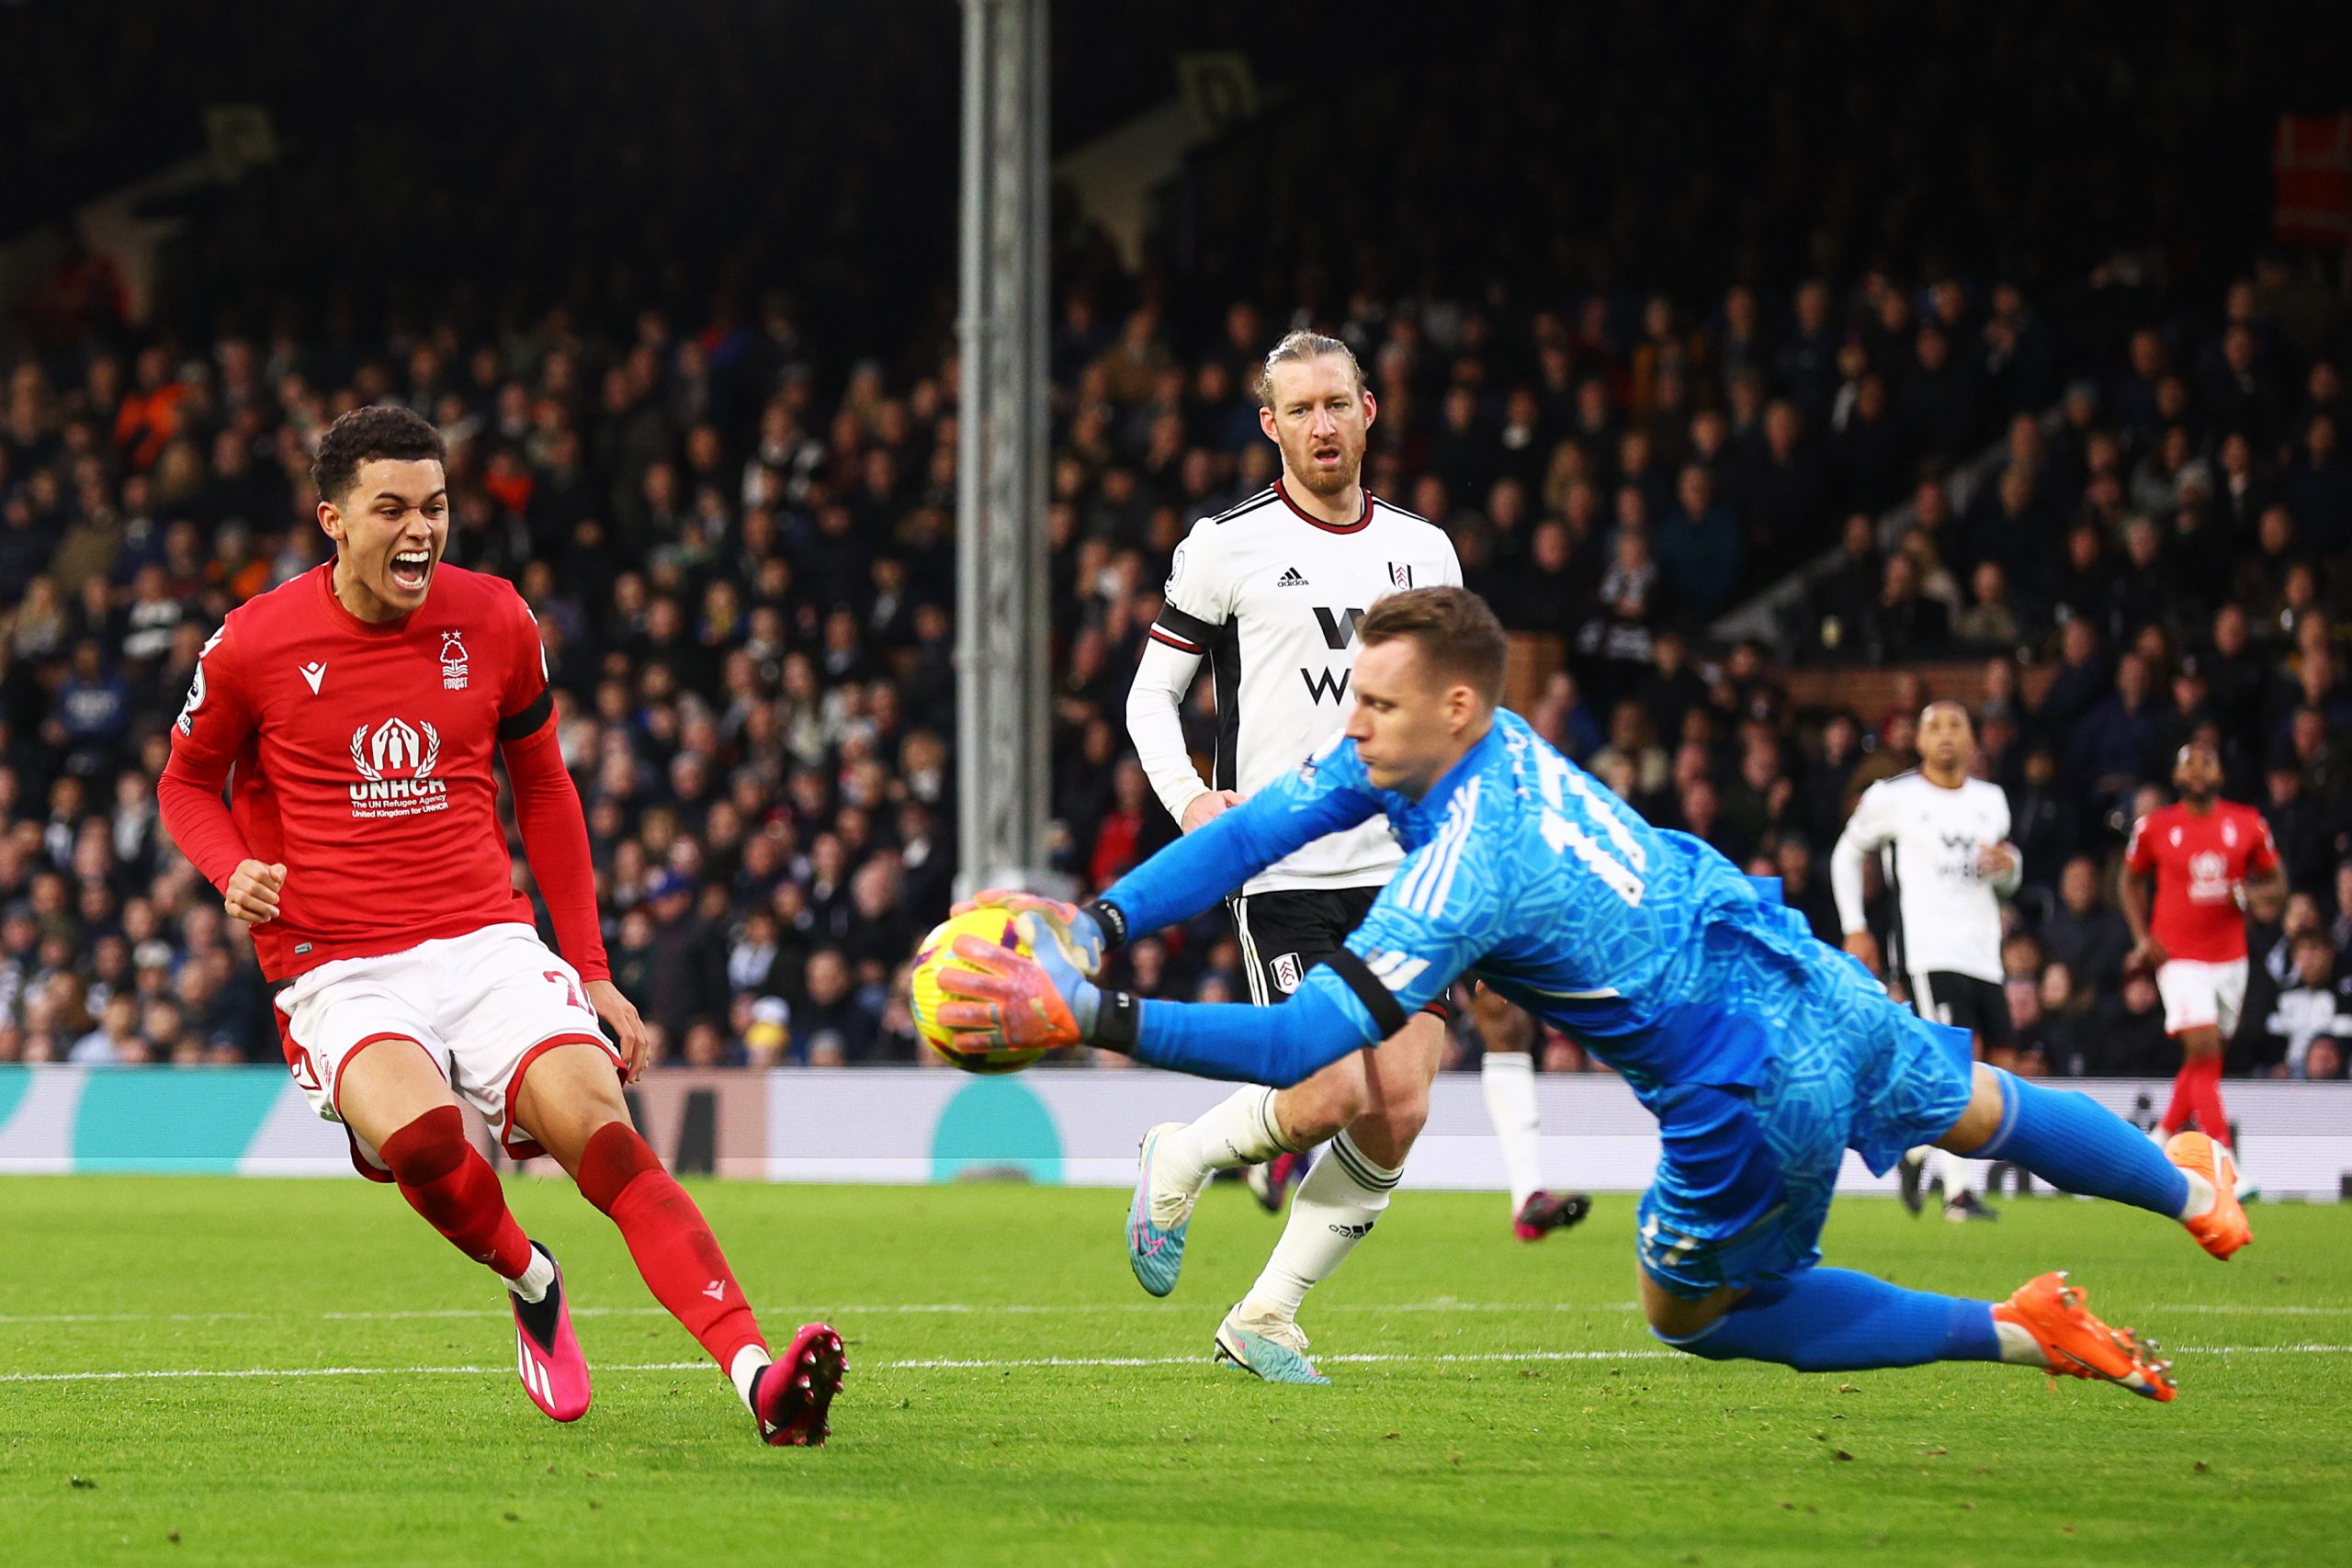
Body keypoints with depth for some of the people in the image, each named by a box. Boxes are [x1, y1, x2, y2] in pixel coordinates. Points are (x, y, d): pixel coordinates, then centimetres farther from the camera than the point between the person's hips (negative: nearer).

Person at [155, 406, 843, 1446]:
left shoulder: (493, 623, 6)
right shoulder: (253, 646, -2)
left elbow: (544, 790, 19)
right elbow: (188, 782, 15)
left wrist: (590, 971, 15)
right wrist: (234, 870, -8)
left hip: (488, 946, 2)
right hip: (339, 973, -2)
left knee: (601, 1131, -24)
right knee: (420, 1132, -34)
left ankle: (758, 1377, -35)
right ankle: (528, 1281, -2)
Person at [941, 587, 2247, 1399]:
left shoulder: (1465, 873, -31)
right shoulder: (1416, 747, -7)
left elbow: (1307, 1043, -36)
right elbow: (1252, 830, -5)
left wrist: (1093, 1019, -38)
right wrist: (1095, 925, -17)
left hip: (1747, 1089, -7)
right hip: (1809, 978, 7)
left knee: (1693, 1313, 18)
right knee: (1975, 1106, 33)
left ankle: (2015, 1334, 19)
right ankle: (2193, 1189, 57)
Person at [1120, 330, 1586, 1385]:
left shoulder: (1423, 549, 13)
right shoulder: (1228, 546, 0)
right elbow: (1151, 692, 5)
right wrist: (1185, 793, -12)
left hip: (1405, 870, 4)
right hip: (1283, 871, -4)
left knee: (1399, 1113, -7)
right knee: (1334, 1095, -16)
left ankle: (1264, 1321, 7)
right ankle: (1178, 1162, 15)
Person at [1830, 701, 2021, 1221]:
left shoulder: (1990, 800, 15)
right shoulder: (1892, 797, 1)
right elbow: (1847, 853, 14)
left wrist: (2008, 864, 1)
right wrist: (1854, 930, 7)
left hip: (1982, 953, 6)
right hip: (1927, 949, -6)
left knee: (2003, 1065, 1)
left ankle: (1919, 1147, 22)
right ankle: (1960, 1192, -18)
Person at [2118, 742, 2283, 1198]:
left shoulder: (2247, 825, 3)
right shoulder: (2155, 828, -1)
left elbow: (2276, 882, 11)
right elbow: (2130, 880, 14)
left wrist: (2247, 893, -12)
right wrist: (2142, 937, 2)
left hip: (2230, 958, 4)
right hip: (2179, 957, -4)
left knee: (2205, 1058, 11)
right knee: (2203, 1051, -16)